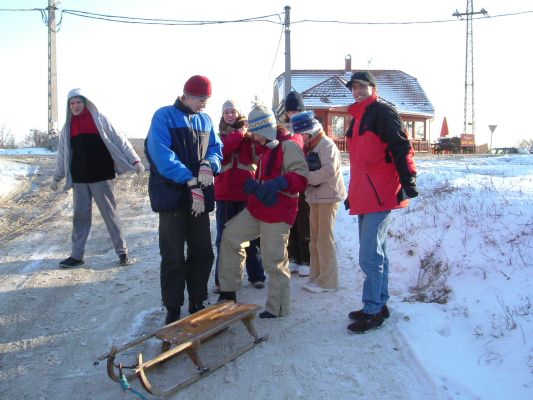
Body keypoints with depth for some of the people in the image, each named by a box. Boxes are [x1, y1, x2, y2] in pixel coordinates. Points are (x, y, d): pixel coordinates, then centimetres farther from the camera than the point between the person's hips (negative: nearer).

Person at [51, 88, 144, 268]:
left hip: (101, 176, -4)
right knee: (80, 216, 7)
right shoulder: (68, 127, 11)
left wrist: (134, 160, -13)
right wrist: (56, 178, 23)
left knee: (110, 214, 2)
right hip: (79, 179, 4)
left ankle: (122, 252, 10)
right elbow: (63, 154, 19)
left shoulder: (99, 120, -1)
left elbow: (119, 140, -5)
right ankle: (76, 255, 15)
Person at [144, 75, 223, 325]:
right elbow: (162, 157, -17)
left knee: (203, 253, 10)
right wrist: (191, 181, -23)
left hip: (200, 197, 6)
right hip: (172, 196, -5)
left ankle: (197, 303, 25)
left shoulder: (205, 120, 13)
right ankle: (173, 309, 13)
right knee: (173, 257, 0)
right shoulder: (164, 117, -6)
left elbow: (215, 150, 10)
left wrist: (208, 165, -15)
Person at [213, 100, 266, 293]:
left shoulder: (249, 134, 6)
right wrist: (239, 134, -17)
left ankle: (256, 275, 17)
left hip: (247, 191, -1)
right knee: (224, 236, 5)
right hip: (225, 192, 1)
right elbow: (219, 152, -14)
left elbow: (259, 156, -8)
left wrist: (255, 137, -23)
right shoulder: (219, 135, 8)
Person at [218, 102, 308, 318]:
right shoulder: (267, 147, 17)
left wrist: (279, 183, -38)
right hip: (256, 210, 10)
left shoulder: (288, 146, -14)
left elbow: (301, 177, -23)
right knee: (230, 235, 12)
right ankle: (228, 290, 20)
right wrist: (255, 185, 7)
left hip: (277, 214, -10)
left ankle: (277, 308, 13)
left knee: (275, 262, -3)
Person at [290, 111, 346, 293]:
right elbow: (308, 172, 14)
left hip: (328, 197, -9)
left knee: (325, 239, -5)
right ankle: (316, 277, 21)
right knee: (315, 240, 12)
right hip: (315, 198, 9)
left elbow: (329, 171, -26)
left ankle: (327, 281, 2)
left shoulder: (326, 144, -12)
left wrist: (306, 177, -19)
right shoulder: (310, 147, 16)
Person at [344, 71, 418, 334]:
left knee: (370, 257, -9)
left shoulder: (384, 113, -6)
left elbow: (401, 148, -14)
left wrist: (408, 181, -21)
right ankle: (380, 305, 25)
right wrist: (353, 194, 26)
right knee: (375, 253, 15)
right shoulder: (357, 118, 21)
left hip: (381, 195, -9)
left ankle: (372, 312, 0)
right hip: (364, 197, 10)